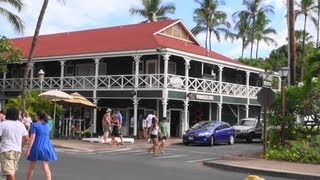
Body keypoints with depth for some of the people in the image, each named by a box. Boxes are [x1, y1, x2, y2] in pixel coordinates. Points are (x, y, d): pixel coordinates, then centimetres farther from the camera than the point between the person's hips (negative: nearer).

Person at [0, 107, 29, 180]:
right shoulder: (21, 125, 8)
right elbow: (26, 139, 10)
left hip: (6, 150, -6)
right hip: (17, 151, 6)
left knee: (9, 173, -9)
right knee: (12, 171, 20)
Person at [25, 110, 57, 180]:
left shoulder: (35, 125, -8)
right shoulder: (47, 125, 9)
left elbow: (32, 138, -15)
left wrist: (28, 149, -15)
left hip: (37, 147, -4)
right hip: (46, 147, 4)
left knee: (31, 167, 13)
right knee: (46, 167, -1)